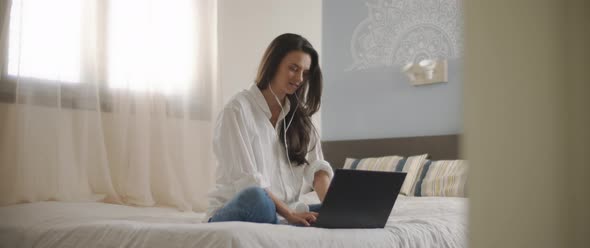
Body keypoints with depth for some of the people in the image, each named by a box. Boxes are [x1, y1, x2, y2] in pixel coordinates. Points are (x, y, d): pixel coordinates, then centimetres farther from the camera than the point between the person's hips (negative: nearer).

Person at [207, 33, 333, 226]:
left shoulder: (298, 116, 14)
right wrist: (289, 213, -22)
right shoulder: (238, 109, -7)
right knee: (256, 197, -40)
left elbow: (316, 166, 0)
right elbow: (245, 180, -15)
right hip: (234, 212, -6)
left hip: (281, 215, 6)